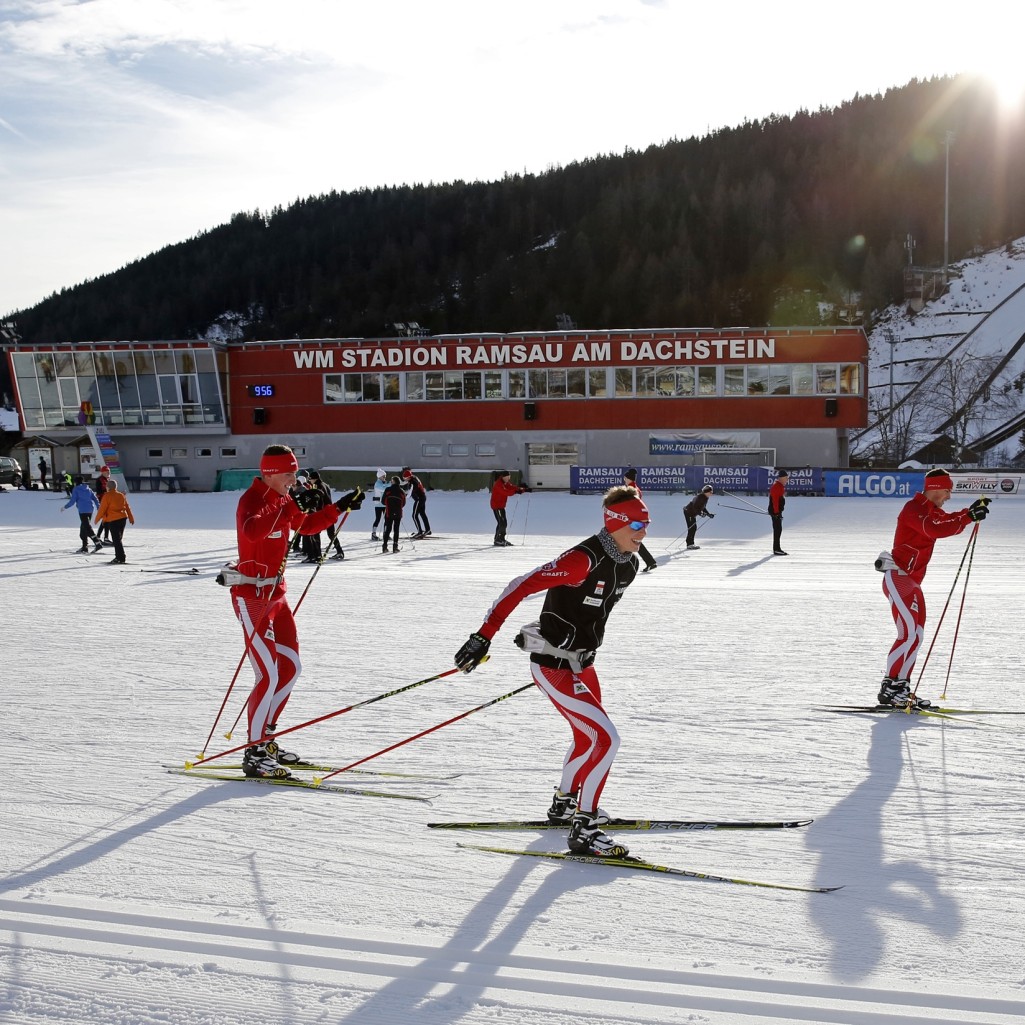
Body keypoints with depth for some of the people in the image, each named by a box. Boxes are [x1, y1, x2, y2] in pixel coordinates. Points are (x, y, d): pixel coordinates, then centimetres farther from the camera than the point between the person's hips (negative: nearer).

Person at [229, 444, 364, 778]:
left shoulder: (282, 499, 11)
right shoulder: (251, 499, -16)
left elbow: (307, 525, 27)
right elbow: (252, 531, -39)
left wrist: (340, 506, 19)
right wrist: (290, 507, -43)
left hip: (276, 594, 10)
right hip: (252, 596, -10)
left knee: (290, 668, 12)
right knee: (269, 676, -11)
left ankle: (265, 739, 24)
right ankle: (254, 755, -3)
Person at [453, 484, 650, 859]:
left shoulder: (628, 563, 1)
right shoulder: (583, 558, -26)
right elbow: (521, 587, -27)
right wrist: (484, 636, -30)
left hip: (581, 662, 9)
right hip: (553, 666, -9)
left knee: (588, 737, 25)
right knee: (606, 739, -14)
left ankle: (565, 803, 47)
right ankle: (582, 831, -4)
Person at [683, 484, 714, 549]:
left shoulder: (705, 498, 8)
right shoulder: (700, 497, -23)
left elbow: (703, 507, 17)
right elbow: (694, 506, -28)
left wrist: (709, 514, 10)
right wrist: (700, 513, -35)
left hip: (693, 513, 10)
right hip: (688, 512, -10)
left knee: (694, 528, 11)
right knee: (691, 528, -13)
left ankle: (691, 543, 19)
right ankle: (689, 545, -13)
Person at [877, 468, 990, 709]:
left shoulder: (930, 510, 18)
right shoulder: (913, 509, -14)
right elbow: (935, 529, -28)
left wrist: (972, 510, 6)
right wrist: (968, 518, -26)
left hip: (912, 582, 11)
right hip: (897, 578, -10)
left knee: (915, 635, 10)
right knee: (909, 633, -18)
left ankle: (900, 688, 14)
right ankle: (890, 687, -18)